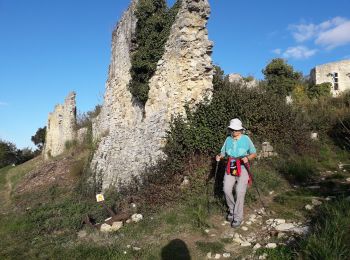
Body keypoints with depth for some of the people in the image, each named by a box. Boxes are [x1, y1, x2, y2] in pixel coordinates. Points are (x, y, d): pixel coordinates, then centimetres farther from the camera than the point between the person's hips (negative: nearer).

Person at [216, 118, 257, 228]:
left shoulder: (246, 139, -5)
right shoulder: (228, 139, 4)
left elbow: (254, 153, 1)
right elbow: (223, 152, 12)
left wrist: (247, 158, -18)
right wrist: (219, 156, -9)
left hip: (242, 168, -3)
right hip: (230, 168, 3)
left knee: (240, 193, -6)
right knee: (227, 190, -5)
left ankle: (238, 217, 8)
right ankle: (232, 209, 21)